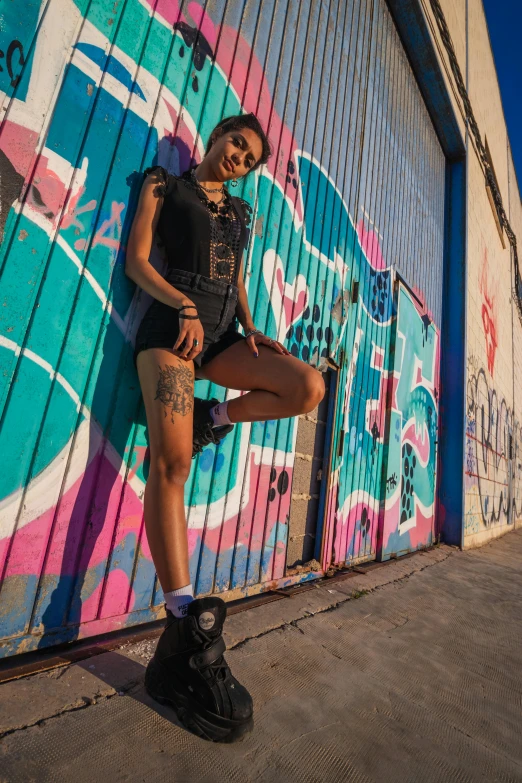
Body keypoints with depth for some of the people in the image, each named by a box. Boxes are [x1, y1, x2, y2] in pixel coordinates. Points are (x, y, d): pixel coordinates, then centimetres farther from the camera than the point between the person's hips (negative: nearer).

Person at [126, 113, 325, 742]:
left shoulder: (239, 213, 29)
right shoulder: (164, 185, 17)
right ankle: (184, 630, -18)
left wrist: (250, 328, 4)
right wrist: (185, 307, -14)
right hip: (171, 322, -4)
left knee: (308, 387, -22)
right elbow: (136, 260, 4)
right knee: (171, 462, -22)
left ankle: (211, 418, -1)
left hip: (221, 331, 5)